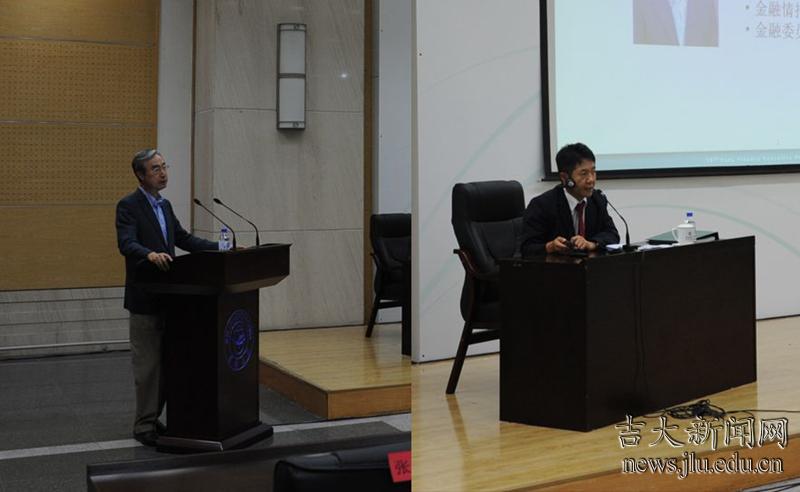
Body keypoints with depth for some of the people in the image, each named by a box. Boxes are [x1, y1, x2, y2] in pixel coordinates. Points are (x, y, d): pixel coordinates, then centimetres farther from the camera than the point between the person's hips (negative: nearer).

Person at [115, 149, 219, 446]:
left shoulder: (165, 205, 14)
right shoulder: (129, 206, -11)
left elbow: (184, 239, 17)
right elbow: (126, 243, -24)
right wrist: (150, 254, -43)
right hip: (145, 298, -8)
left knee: (166, 362, 12)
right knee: (148, 364, -1)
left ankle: (152, 419, 23)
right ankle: (144, 427, 9)